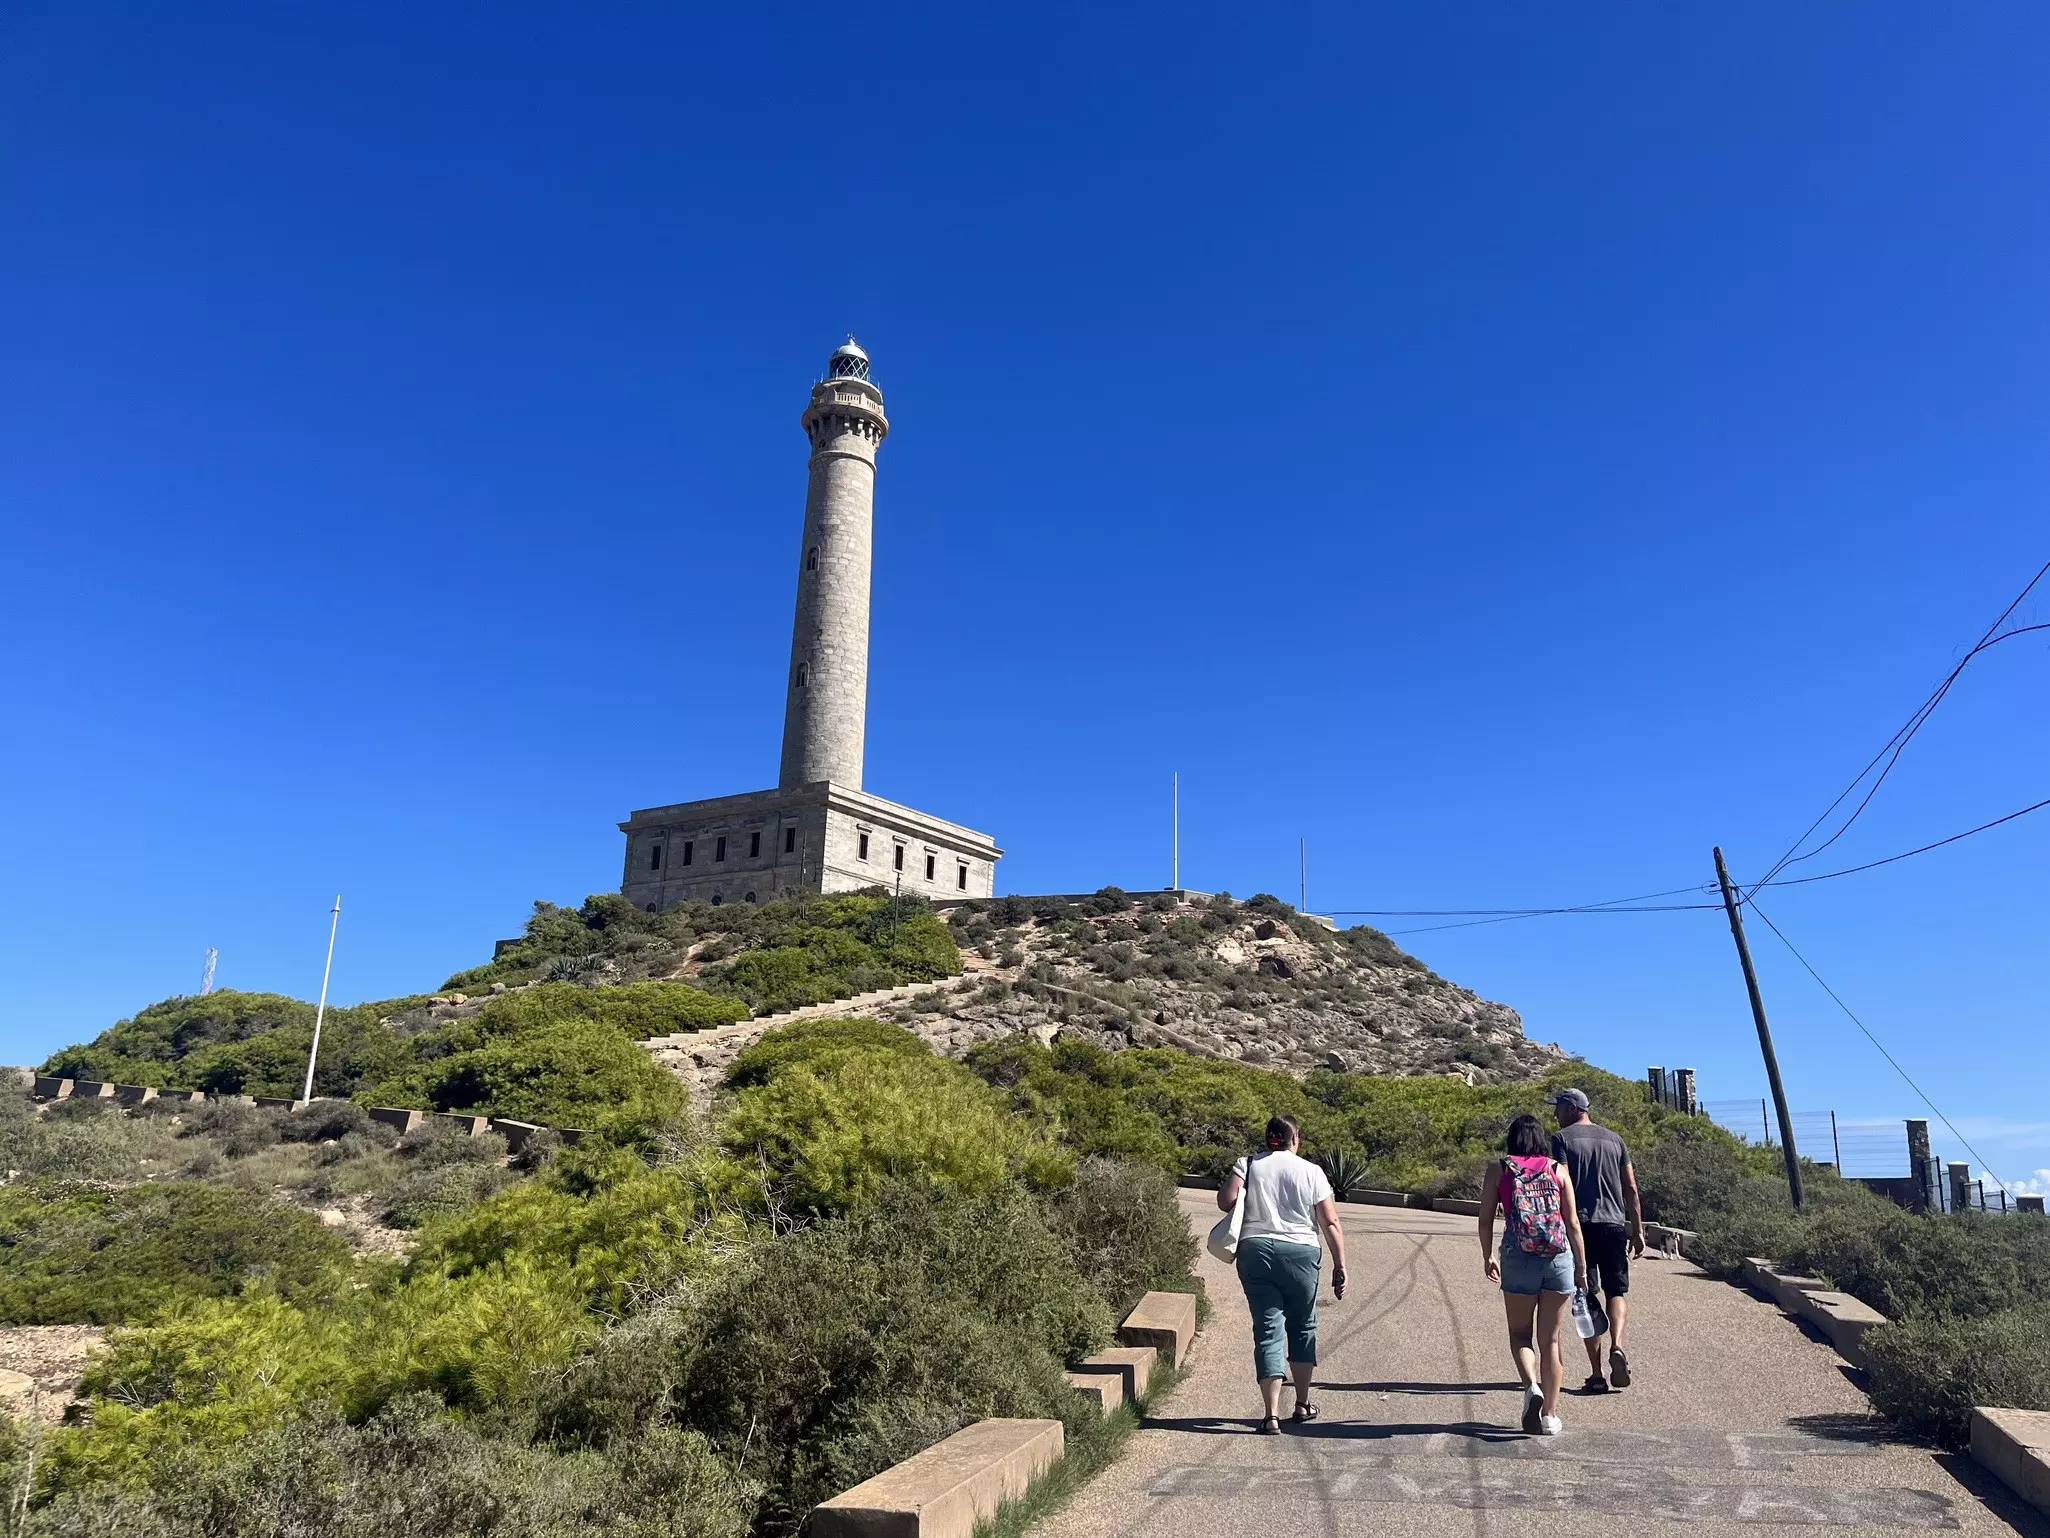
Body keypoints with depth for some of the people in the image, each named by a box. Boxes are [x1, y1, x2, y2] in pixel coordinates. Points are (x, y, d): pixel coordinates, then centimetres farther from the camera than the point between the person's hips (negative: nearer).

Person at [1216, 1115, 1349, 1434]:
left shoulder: (1248, 1165, 2)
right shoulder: (1311, 1172, 2)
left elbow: (1225, 1201, -10)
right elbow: (1331, 1223, -2)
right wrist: (1340, 1266, 2)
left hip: (1255, 1251, 0)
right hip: (1300, 1253, 0)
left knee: (1268, 1330, 2)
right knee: (1302, 1327, 19)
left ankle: (1271, 1414, -5)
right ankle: (1302, 1404, 28)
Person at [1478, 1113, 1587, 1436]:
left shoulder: (1498, 1169, 6)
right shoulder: (1558, 1169, 9)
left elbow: (1486, 1218, 3)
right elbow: (1573, 1223, 6)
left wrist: (1487, 1257, 16)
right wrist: (1581, 1267, 12)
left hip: (1519, 1258, -2)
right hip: (1560, 1258, 2)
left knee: (1520, 1334, 14)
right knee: (1550, 1340, 12)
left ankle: (1532, 1386, -10)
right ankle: (1550, 1415, 14)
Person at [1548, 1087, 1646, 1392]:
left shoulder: (1561, 1139, -2)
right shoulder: (1615, 1140, 13)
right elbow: (1631, 1188, 12)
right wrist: (1638, 1231, 16)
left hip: (1580, 1226, -3)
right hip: (1614, 1225, 3)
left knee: (1587, 1298, 3)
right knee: (1617, 1290, 12)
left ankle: (1597, 1374, 4)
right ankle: (1617, 1347, -14)